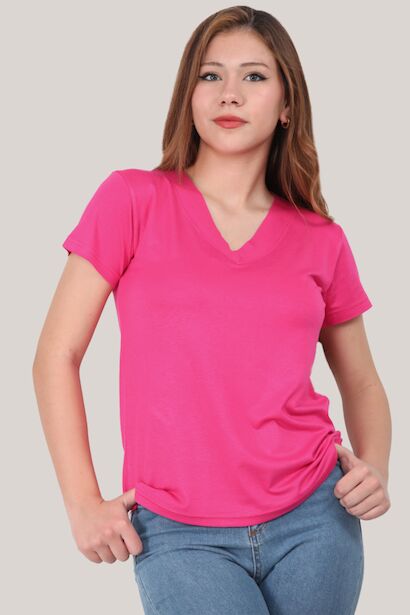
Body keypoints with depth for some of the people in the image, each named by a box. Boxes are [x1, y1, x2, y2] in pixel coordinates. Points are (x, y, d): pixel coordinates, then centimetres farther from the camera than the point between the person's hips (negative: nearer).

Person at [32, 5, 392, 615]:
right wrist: (83, 503, -6)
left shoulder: (322, 242, 4)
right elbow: (56, 357, -2)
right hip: (179, 535, -2)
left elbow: (361, 381, 16)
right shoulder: (133, 200, -2)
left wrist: (375, 468, -2)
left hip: (314, 520, 3)